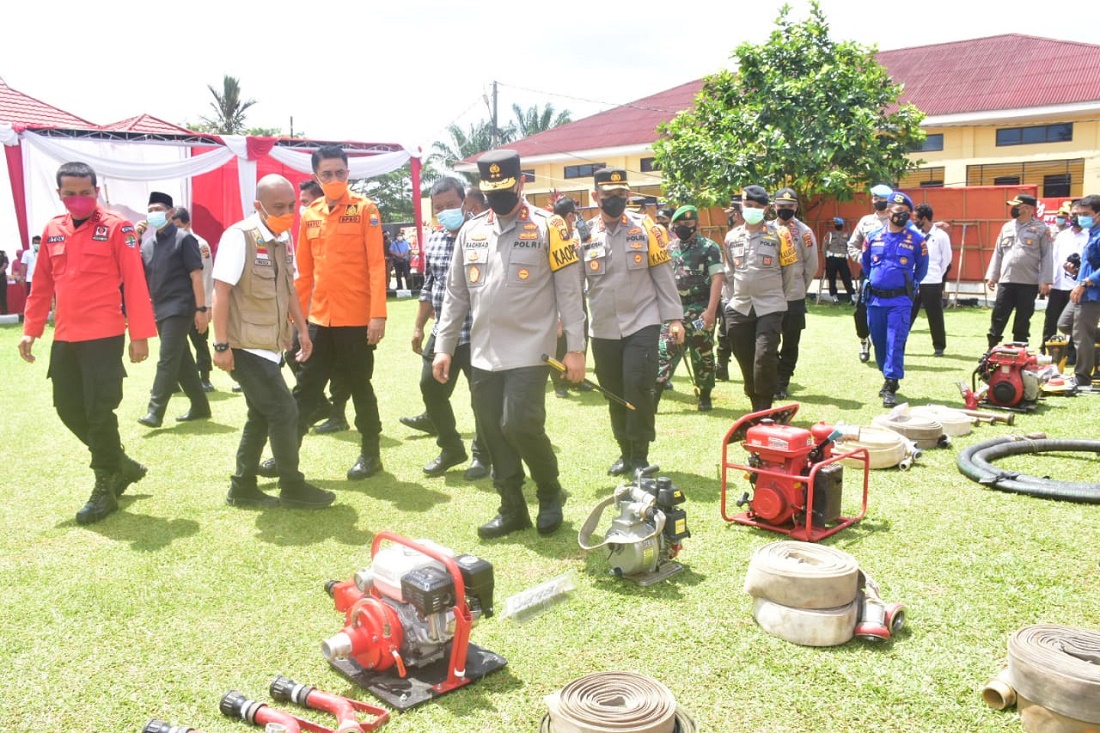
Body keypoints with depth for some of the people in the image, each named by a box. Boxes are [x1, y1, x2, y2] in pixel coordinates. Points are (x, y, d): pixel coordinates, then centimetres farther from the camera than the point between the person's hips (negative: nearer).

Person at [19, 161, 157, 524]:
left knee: (99, 412, -3)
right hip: (64, 337, 7)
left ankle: (106, 488, 12)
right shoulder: (52, 230, 10)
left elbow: (135, 284, -10)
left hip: (104, 336, -6)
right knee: (68, 408, 11)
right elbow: (43, 286, 16)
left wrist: (140, 334, -13)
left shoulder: (117, 227, -7)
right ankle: (122, 465, 29)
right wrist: (31, 329, 11)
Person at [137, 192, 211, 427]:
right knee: (181, 360, 11)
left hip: (179, 308, -7)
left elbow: (196, 275, -10)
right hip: (160, 309, 7)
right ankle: (200, 406, 19)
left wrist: (201, 308, -17)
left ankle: (155, 411, -11)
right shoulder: (147, 243, 13)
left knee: (167, 360, -10)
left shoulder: (183, 239, -5)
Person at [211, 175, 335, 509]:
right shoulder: (239, 237, -15)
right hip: (245, 346, -8)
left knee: (262, 416, 13)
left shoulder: (284, 239, 8)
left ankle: (243, 488, 25)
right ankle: (292, 487, 9)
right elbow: (222, 292, -17)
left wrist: (302, 329, 16)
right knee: (284, 412, -5)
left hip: (270, 345, 8)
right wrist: (222, 345, -18)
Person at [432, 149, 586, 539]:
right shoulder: (470, 232, 10)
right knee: (493, 433, 7)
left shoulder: (547, 227, -3)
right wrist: (444, 347, 9)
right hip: (483, 355, 5)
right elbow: (455, 295, 14)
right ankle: (512, 508, 21)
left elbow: (569, 291, -5)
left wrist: (575, 348, -9)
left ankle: (550, 492, 14)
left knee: (520, 425, -13)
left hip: (529, 351, -5)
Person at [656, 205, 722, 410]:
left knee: (702, 355, 5)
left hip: (700, 311, -4)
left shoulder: (709, 248, -4)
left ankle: (705, 397, 19)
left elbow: (717, 279, -11)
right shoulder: (670, 249, 12)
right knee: (664, 353, -2)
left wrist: (711, 311, -20)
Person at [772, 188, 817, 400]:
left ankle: (782, 384, 15)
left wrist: (800, 287, 5)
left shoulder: (804, 232, -3)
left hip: (794, 298, -2)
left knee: (790, 343, 6)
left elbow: (812, 265, 1)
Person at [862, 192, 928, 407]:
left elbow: (921, 268, 11)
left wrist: (910, 285, 9)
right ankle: (889, 378, 28)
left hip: (900, 301, -3)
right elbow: (865, 263, 21)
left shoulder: (916, 239, 0)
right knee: (878, 342, 11)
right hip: (875, 299, 3)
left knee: (895, 343, -10)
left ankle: (891, 387, -9)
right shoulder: (874, 237, 6)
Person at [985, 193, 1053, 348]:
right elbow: (998, 253, 14)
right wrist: (992, 276, 8)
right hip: (1006, 281, 3)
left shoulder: (1041, 229, -2)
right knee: (998, 317, 1)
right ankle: (991, 349, 7)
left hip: (1029, 283, -3)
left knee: (1023, 320, 5)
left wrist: (1044, 281, -11)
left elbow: (1047, 256, -5)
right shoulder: (1007, 227, 11)